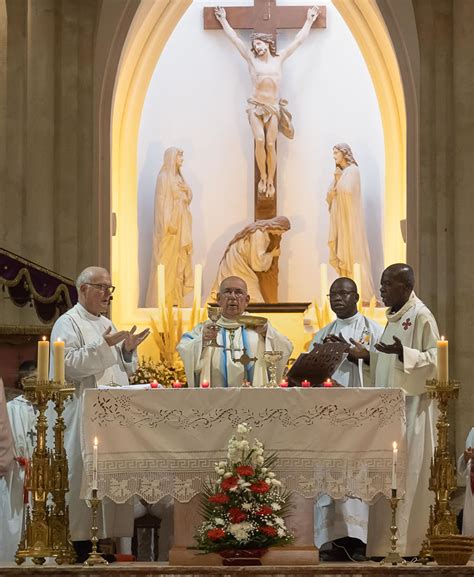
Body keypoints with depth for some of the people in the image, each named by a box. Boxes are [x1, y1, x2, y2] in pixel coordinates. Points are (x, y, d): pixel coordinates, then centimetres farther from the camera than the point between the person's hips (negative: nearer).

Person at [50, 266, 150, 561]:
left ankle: (110, 538, 6)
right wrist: (103, 346, -21)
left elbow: (124, 371, 23)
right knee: (85, 475, -8)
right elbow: (67, 365, -17)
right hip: (85, 415, -7)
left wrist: (128, 351, 3)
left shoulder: (107, 325, 20)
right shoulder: (68, 323, -3)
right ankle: (81, 540, -6)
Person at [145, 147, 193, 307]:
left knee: (179, 262, 7)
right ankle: (163, 299, -7)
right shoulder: (164, 177, -7)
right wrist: (169, 224, -22)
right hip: (170, 227, -8)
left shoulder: (178, 177, 16)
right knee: (167, 262, -8)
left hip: (180, 226, 8)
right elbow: (162, 201, -13)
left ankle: (174, 298, 10)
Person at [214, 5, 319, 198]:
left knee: (270, 145, -7)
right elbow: (235, 39, 10)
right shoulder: (252, 59, 6)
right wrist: (223, 21, 13)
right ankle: (263, 177, -6)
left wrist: (309, 21, 16)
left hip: (273, 108, 1)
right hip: (256, 107, -1)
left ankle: (270, 181, 1)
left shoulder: (279, 59, 8)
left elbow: (298, 41, 13)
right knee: (259, 141, -19)